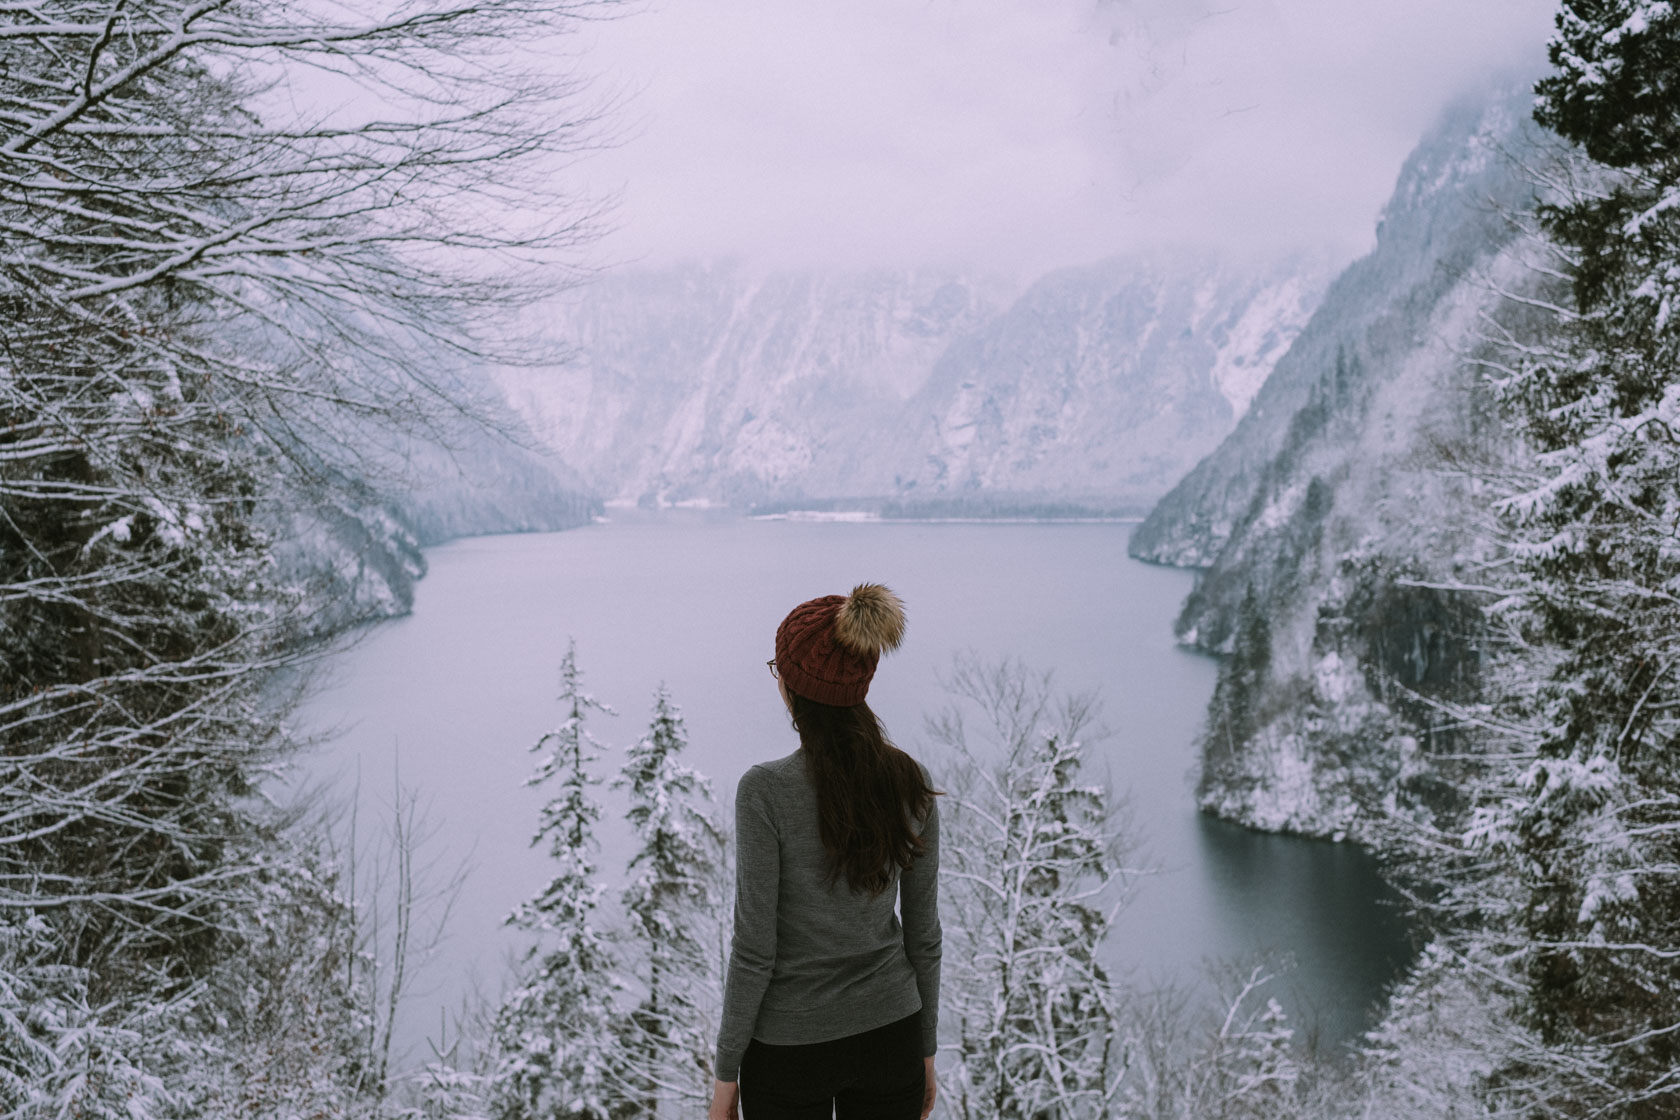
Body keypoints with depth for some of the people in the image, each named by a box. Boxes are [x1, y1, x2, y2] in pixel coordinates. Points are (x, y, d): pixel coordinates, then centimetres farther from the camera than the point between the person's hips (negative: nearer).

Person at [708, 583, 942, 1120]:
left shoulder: (766, 791, -20)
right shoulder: (911, 783, -6)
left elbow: (754, 949, -16)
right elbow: (922, 934, 1)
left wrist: (725, 1071, -5)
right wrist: (926, 1051, 13)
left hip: (789, 1048, -4)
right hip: (890, 1034, 4)